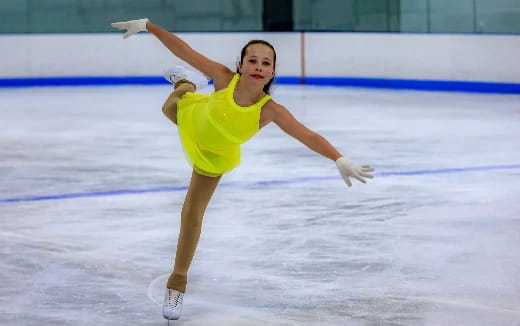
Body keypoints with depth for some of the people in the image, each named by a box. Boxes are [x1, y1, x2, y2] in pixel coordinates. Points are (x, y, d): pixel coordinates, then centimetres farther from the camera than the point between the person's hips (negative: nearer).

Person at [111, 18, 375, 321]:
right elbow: (184, 50, -33)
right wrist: (147, 25, -34)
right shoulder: (225, 78, -38)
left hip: (215, 156, 0)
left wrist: (341, 160, -59)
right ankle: (187, 84, 70)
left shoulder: (270, 110, -39)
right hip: (191, 118, 1)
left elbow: (308, 136, -46)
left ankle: (178, 280, 28)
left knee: (192, 214, 8)